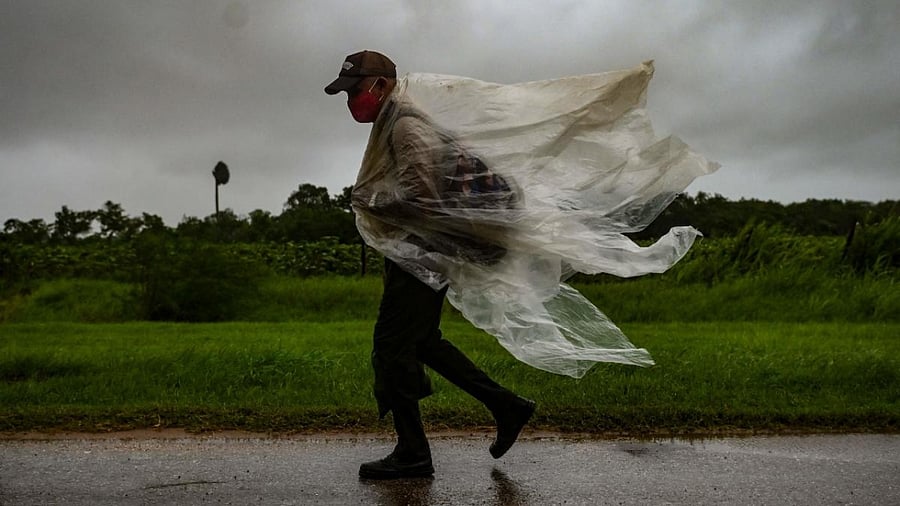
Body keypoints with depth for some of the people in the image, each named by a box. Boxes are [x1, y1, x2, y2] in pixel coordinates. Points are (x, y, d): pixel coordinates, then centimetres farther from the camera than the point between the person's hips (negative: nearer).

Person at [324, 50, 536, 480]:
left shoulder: (406, 128, -17)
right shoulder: (389, 126, 16)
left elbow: (419, 198, -27)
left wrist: (369, 201, -16)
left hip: (423, 253, -11)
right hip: (413, 251, 11)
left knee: (392, 345, -6)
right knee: (423, 341, 17)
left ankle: (412, 453, 3)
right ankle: (507, 406, 22)